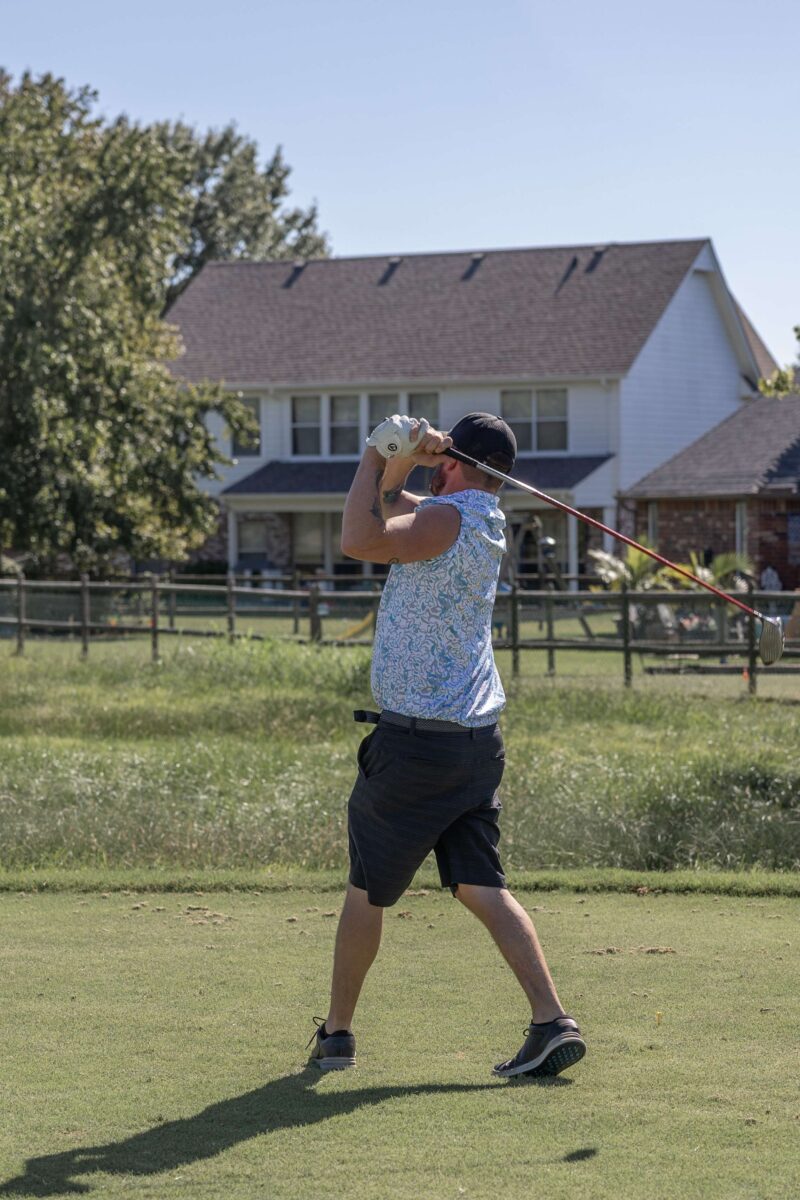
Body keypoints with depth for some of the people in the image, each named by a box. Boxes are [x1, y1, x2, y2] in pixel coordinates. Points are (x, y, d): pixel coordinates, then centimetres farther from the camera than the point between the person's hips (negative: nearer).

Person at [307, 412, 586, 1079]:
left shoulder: (450, 517, -14)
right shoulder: (485, 521, 14)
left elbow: (361, 541, -27)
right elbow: (388, 506, 22)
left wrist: (376, 455, -16)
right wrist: (399, 463, 3)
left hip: (416, 742, -8)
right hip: (479, 741, 8)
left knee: (367, 891, 7)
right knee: (482, 888, 3)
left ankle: (337, 1032, 18)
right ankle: (553, 1020, -10)